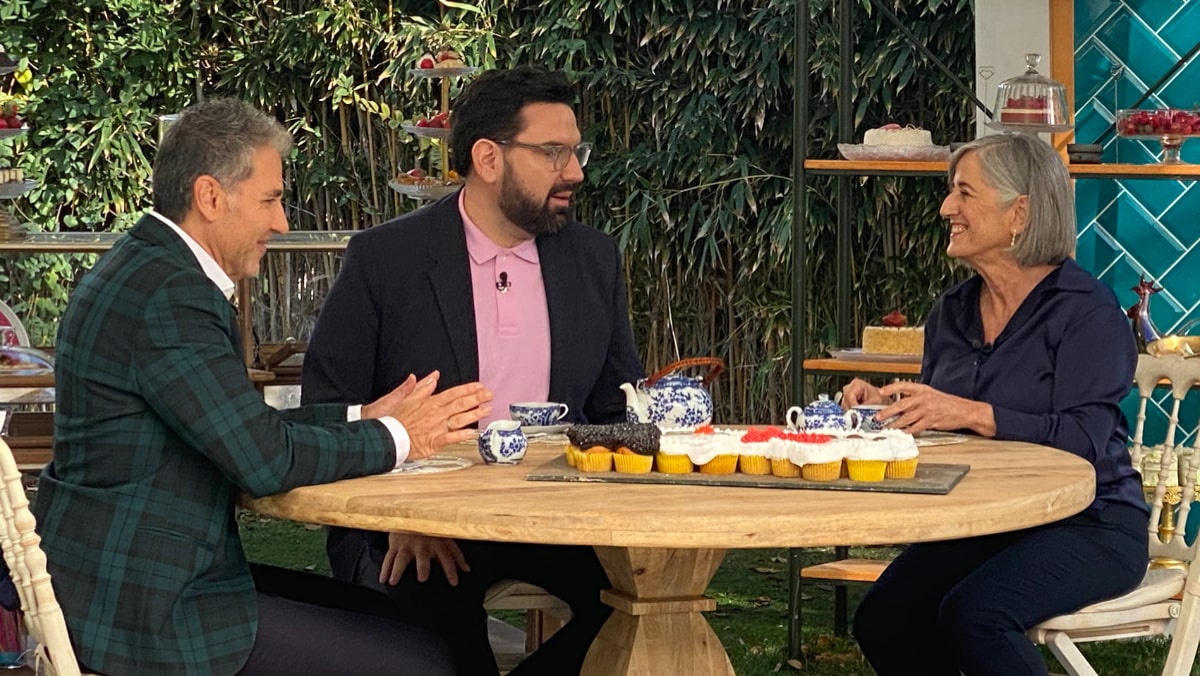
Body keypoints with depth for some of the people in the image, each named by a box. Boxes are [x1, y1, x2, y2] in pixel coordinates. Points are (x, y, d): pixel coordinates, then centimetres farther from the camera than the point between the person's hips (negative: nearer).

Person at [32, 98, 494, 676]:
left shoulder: (149, 270, 13)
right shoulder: (168, 293, -20)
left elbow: (242, 425, 17)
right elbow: (264, 459, -22)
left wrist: (361, 417, 8)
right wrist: (394, 438, -8)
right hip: (144, 609, -11)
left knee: (390, 619, 15)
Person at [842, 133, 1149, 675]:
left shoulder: (1086, 308, -11)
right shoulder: (952, 311, 11)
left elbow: (1084, 437, -21)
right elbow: (933, 419, 16)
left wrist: (972, 414, -29)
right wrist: (887, 406, -6)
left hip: (1089, 526, -7)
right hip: (981, 524, 7)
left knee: (972, 615, -31)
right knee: (881, 620, -16)